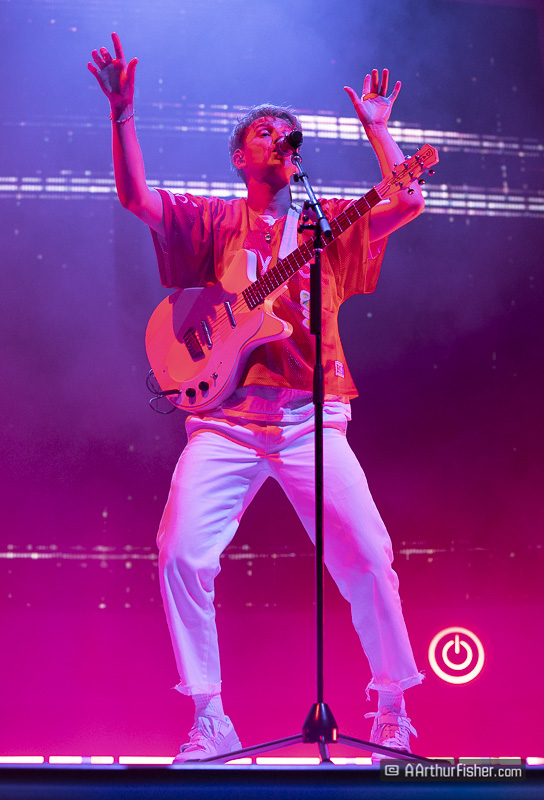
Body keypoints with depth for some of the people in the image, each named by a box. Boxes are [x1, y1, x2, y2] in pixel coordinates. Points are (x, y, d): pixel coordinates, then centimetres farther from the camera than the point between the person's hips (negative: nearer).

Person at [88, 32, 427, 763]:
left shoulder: (327, 224, 17)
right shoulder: (217, 224, 16)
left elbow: (408, 201, 4)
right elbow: (135, 196, 4)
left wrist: (376, 127, 6)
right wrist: (123, 114, -4)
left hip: (309, 416, 0)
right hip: (227, 413, 0)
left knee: (366, 555, -10)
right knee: (181, 553, -15)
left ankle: (393, 710, 7)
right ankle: (210, 720, -2)